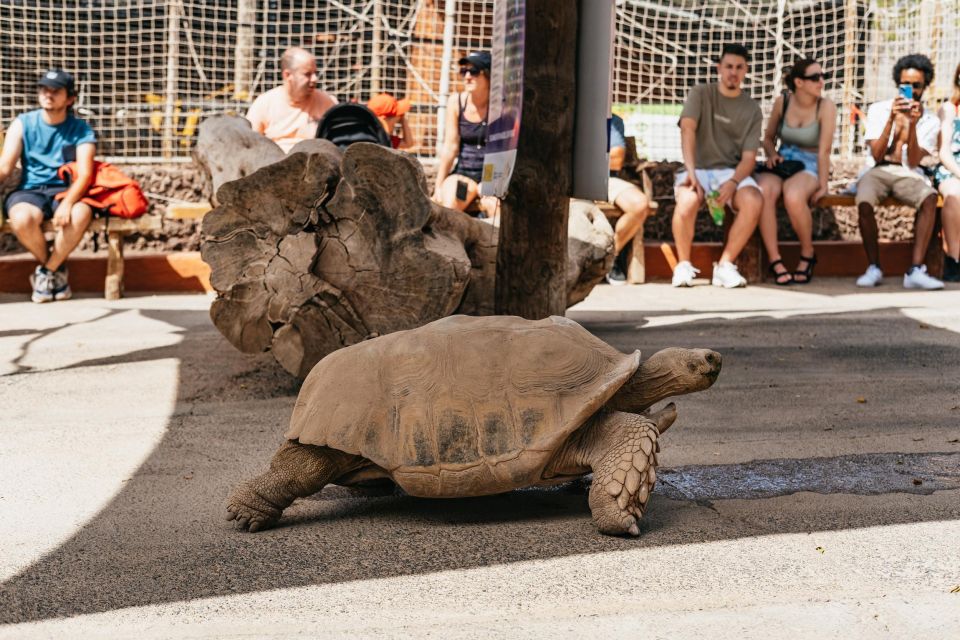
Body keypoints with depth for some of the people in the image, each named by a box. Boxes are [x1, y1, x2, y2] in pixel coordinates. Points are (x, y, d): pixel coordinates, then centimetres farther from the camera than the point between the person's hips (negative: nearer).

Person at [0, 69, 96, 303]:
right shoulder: (23, 124, 4)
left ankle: (47, 271, -11)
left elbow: (84, 174, -12)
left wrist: (68, 202, -32)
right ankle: (57, 268, -5)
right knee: (21, 218, -36)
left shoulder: (81, 130, 0)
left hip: (65, 190, 0)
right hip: (29, 190, 1)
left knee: (81, 214, -37)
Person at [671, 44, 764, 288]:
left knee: (754, 201, -32)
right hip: (699, 168, -2)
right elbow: (688, 130, -13)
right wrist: (691, 172, -29)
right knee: (687, 201, -36)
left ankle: (725, 265, -19)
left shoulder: (752, 110, 8)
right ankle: (683, 265, -13)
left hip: (732, 171, 2)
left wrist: (733, 183, -22)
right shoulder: (700, 94, 4)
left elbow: (749, 157, 0)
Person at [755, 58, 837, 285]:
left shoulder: (825, 107, -5)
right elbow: (768, 138, 17)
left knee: (793, 196, -39)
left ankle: (807, 255, -12)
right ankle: (775, 260, -28)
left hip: (809, 166, -3)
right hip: (781, 163, 3)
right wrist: (772, 154, -4)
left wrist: (823, 185, -13)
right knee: (764, 192, -36)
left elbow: (824, 150, -9)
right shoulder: (782, 102, 4)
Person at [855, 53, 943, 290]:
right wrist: (891, 119, -15)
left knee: (929, 197, -34)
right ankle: (874, 267, -16)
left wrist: (912, 124, -18)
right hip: (878, 171, 0)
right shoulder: (879, 110, 4)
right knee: (864, 203, -34)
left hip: (908, 174, 1)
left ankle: (915, 270, -37)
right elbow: (877, 156, -6)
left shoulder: (930, 121, 5)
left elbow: (913, 162, -8)